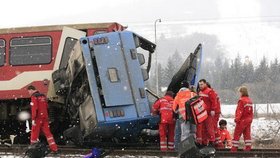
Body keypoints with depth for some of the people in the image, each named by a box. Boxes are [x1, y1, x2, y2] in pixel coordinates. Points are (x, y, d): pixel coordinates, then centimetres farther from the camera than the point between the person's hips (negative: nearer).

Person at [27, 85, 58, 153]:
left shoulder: (34, 97, -10)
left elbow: (34, 108, -18)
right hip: (45, 117, 7)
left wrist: (33, 119, -17)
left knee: (34, 133, 3)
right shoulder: (43, 96, 14)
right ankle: (54, 148, 1)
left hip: (38, 118, -7)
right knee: (47, 132, 7)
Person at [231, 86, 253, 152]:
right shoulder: (249, 100, 11)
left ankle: (234, 148, -1)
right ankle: (248, 147, 8)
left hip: (242, 120, -8)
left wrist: (237, 119, -18)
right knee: (247, 134, 10)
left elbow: (239, 111, -20)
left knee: (237, 134, -1)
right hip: (248, 119, 8)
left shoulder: (241, 100, -15)